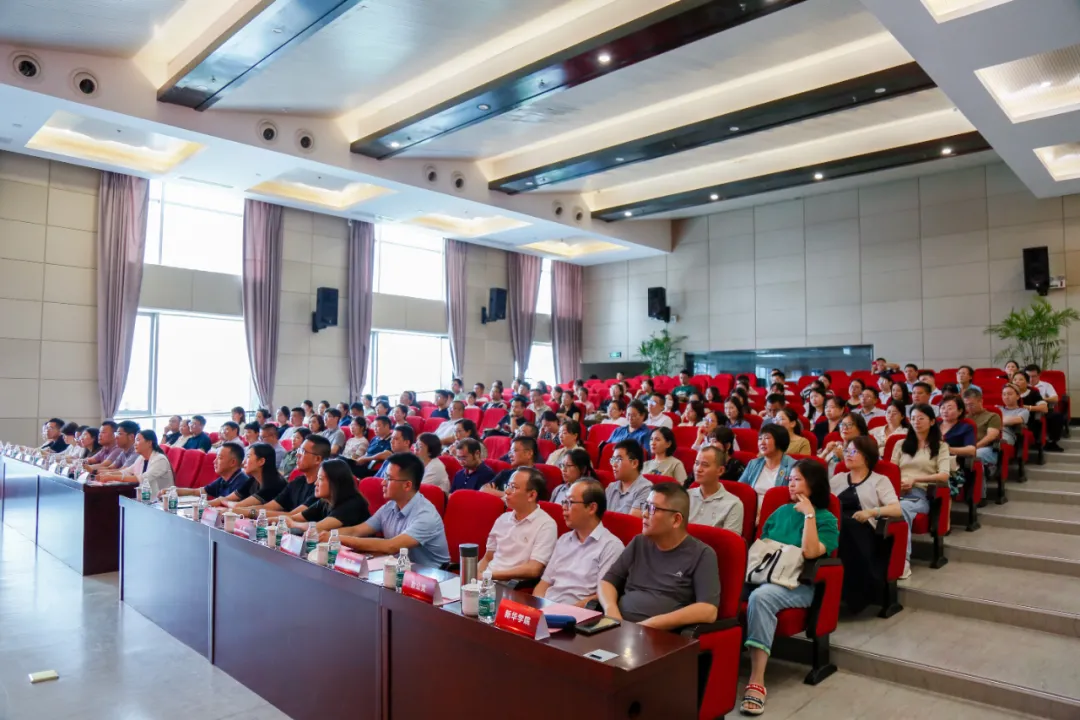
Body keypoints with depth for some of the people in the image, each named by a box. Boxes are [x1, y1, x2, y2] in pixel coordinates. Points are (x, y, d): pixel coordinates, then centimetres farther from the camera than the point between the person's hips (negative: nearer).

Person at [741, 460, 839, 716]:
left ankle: (757, 681, -36)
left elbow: (810, 552, -12)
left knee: (760, 596, -38)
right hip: (765, 575, 5)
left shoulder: (826, 519, 5)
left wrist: (809, 514, -10)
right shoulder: (781, 511, 21)